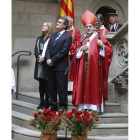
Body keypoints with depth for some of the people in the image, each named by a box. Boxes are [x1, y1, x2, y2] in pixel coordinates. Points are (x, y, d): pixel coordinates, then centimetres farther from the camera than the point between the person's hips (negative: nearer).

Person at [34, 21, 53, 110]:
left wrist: (44, 57, -17)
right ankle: (41, 102, 14)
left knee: (47, 83, -5)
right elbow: (36, 50, 11)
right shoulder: (39, 39, 18)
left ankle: (46, 103, -1)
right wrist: (39, 56, -8)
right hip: (39, 63, 6)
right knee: (41, 84, 9)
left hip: (47, 64, -6)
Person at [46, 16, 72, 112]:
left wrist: (53, 60, -13)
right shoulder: (53, 35, 16)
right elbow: (48, 48, 13)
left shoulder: (67, 37, -7)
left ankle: (63, 106, 6)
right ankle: (53, 106, 20)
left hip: (61, 66, -7)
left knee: (61, 87, -2)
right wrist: (48, 59, -4)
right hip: (51, 65, 7)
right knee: (51, 87, 11)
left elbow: (64, 51, -14)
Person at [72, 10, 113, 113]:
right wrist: (81, 49, -1)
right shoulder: (82, 38, 16)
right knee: (83, 83, 2)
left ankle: (95, 106, -4)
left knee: (94, 84, -6)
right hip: (84, 65, 5)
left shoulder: (99, 38, 2)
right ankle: (84, 106, 5)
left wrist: (102, 45, -21)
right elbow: (77, 53, 19)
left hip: (94, 65, -5)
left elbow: (109, 49, -3)